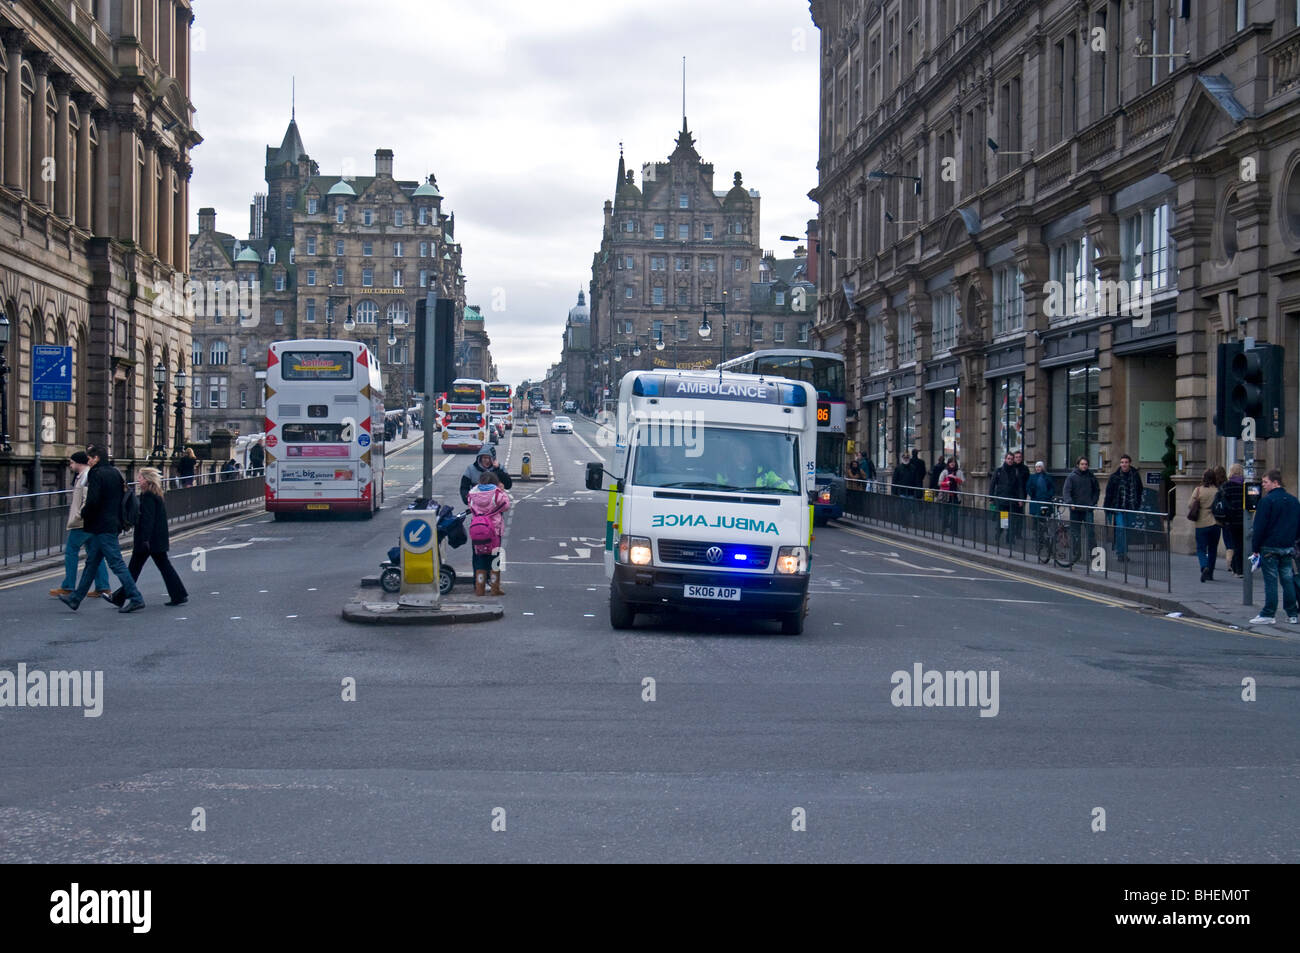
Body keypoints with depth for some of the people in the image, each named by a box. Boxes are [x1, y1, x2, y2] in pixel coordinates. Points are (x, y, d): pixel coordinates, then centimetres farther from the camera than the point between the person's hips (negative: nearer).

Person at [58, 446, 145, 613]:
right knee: (92, 562, 14)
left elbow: (93, 501, -21)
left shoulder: (96, 474, -13)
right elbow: (121, 499, 17)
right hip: (114, 523, 9)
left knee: (116, 562, -8)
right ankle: (75, 599, 21)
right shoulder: (115, 473, 12)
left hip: (101, 526, -9)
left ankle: (135, 598, -9)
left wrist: (83, 514, -3)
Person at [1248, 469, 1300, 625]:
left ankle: (1268, 615, -2)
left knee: (1270, 581, -4)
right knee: (1287, 580, 11)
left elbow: (1259, 527, -13)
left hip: (1270, 547, -6)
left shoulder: (1267, 501, -12)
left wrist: (1255, 548, -8)